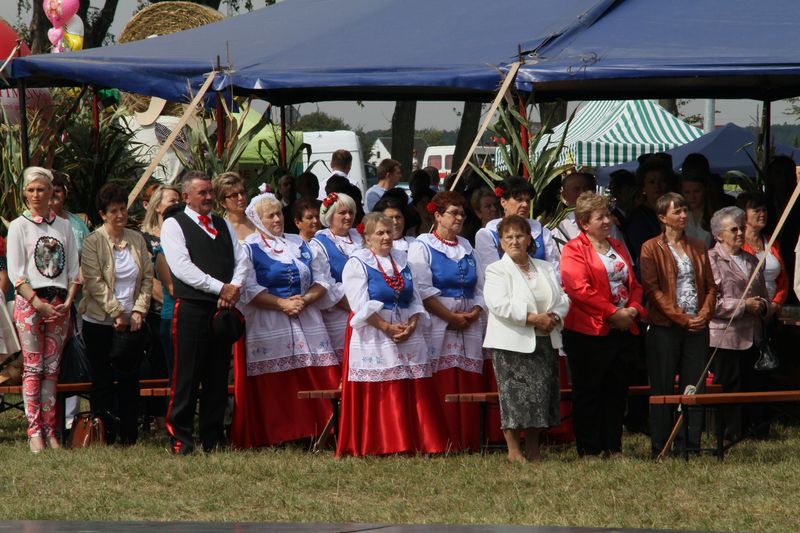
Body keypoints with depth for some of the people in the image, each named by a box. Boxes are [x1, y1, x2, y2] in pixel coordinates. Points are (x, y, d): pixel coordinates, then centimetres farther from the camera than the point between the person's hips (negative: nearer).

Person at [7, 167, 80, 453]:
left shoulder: (64, 226, 12)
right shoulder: (19, 226, 1)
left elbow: (74, 270, 12)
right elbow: (15, 273, -4)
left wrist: (68, 302, -2)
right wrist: (37, 303, -13)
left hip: (59, 303, 3)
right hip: (28, 301, -3)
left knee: (51, 368, 3)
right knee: (33, 367, -6)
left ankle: (50, 430, 5)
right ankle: (34, 431, -5)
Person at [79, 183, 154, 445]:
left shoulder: (137, 239, 9)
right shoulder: (93, 242, -5)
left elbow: (147, 277, 8)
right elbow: (95, 283, -11)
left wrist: (139, 310, -4)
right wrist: (117, 314, -14)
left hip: (132, 323, 4)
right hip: (100, 323, -4)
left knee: (130, 380, 4)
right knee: (103, 382, 0)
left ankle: (129, 437, 10)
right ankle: (104, 440, 4)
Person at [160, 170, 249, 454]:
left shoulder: (224, 225, 20)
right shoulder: (174, 225, 0)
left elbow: (241, 260, 13)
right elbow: (182, 267, -11)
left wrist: (235, 288, -8)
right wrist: (221, 288, -14)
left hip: (223, 308, 6)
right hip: (191, 307, -6)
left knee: (218, 376, 6)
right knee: (187, 377, -6)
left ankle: (213, 439, 11)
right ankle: (180, 439, -2)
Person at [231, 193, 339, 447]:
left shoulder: (300, 245, 16)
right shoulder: (249, 249, 2)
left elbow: (322, 279, 13)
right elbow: (249, 290, -8)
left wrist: (305, 299, -6)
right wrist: (282, 304, -14)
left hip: (306, 320, 4)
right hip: (267, 326, -4)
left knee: (317, 381, -4)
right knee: (272, 388, -7)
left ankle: (313, 432, -2)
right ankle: (275, 438, -3)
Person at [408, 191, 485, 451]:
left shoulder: (467, 249, 20)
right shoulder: (422, 247, 2)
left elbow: (481, 287, 17)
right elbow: (422, 289, -9)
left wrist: (475, 313, -2)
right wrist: (451, 317, -12)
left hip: (469, 327, 5)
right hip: (437, 326, -5)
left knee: (469, 387, 0)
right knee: (442, 388, -10)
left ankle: (469, 444, 3)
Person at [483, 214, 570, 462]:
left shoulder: (546, 269, 17)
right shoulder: (496, 270, -1)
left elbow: (563, 298, 14)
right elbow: (499, 305, -15)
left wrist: (554, 317, -9)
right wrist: (533, 318, -19)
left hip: (545, 340, 5)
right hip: (513, 344, -5)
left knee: (542, 394, 4)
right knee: (514, 395, -8)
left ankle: (533, 448, 13)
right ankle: (513, 449, 0)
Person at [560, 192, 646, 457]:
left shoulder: (618, 248, 17)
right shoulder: (574, 250, -5)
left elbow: (634, 284, 18)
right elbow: (579, 289, -16)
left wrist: (633, 309, -2)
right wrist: (613, 313, -17)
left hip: (622, 329, 7)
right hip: (588, 331, -7)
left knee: (617, 390, 8)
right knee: (589, 392, -1)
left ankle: (613, 446, 14)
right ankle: (588, 450, 2)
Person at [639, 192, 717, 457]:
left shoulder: (698, 247, 15)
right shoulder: (651, 248, -1)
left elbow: (711, 286, 14)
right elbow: (652, 289, -9)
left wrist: (704, 313, -5)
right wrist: (682, 318, -14)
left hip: (697, 327, 4)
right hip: (665, 327, -4)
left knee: (695, 386, 2)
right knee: (663, 389, -1)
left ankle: (690, 445, 7)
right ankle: (660, 449, 3)